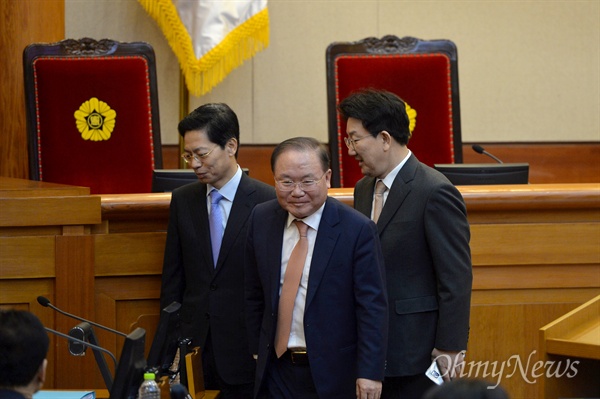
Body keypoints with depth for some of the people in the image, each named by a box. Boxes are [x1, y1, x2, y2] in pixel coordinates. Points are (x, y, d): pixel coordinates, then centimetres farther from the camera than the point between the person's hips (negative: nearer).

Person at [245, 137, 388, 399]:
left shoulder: (357, 230, -13)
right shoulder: (261, 219, 1)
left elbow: (372, 306, -12)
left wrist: (370, 372, -15)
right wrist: (258, 349, 12)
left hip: (334, 373, -4)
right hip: (276, 369, 4)